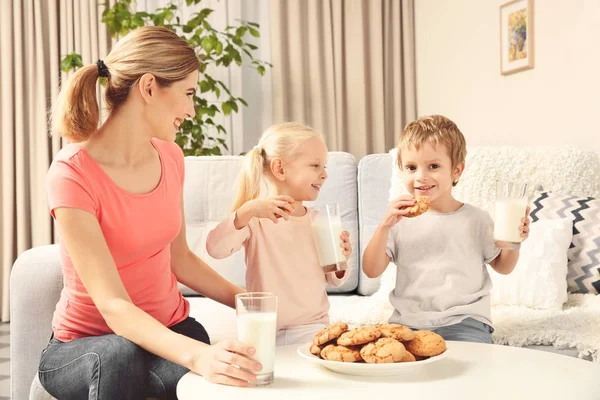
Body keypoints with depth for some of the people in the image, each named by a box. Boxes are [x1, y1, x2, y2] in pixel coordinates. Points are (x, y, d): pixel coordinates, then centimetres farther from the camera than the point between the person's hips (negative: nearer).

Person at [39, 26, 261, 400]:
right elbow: (113, 306, -28)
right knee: (120, 357, -38)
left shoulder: (169, 157, -1)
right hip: (88, 343, -3)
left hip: (170, 329, 4)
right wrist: (197, 355, -43)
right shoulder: (72, 173, -21)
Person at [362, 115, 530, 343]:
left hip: (463, 321, -1)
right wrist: (384, 226, -14)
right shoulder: (400, 220, 5)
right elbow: (371, 271, -2)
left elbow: (502, 266, 16)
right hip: (408, 321, 1)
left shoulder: (476, 220, 4)